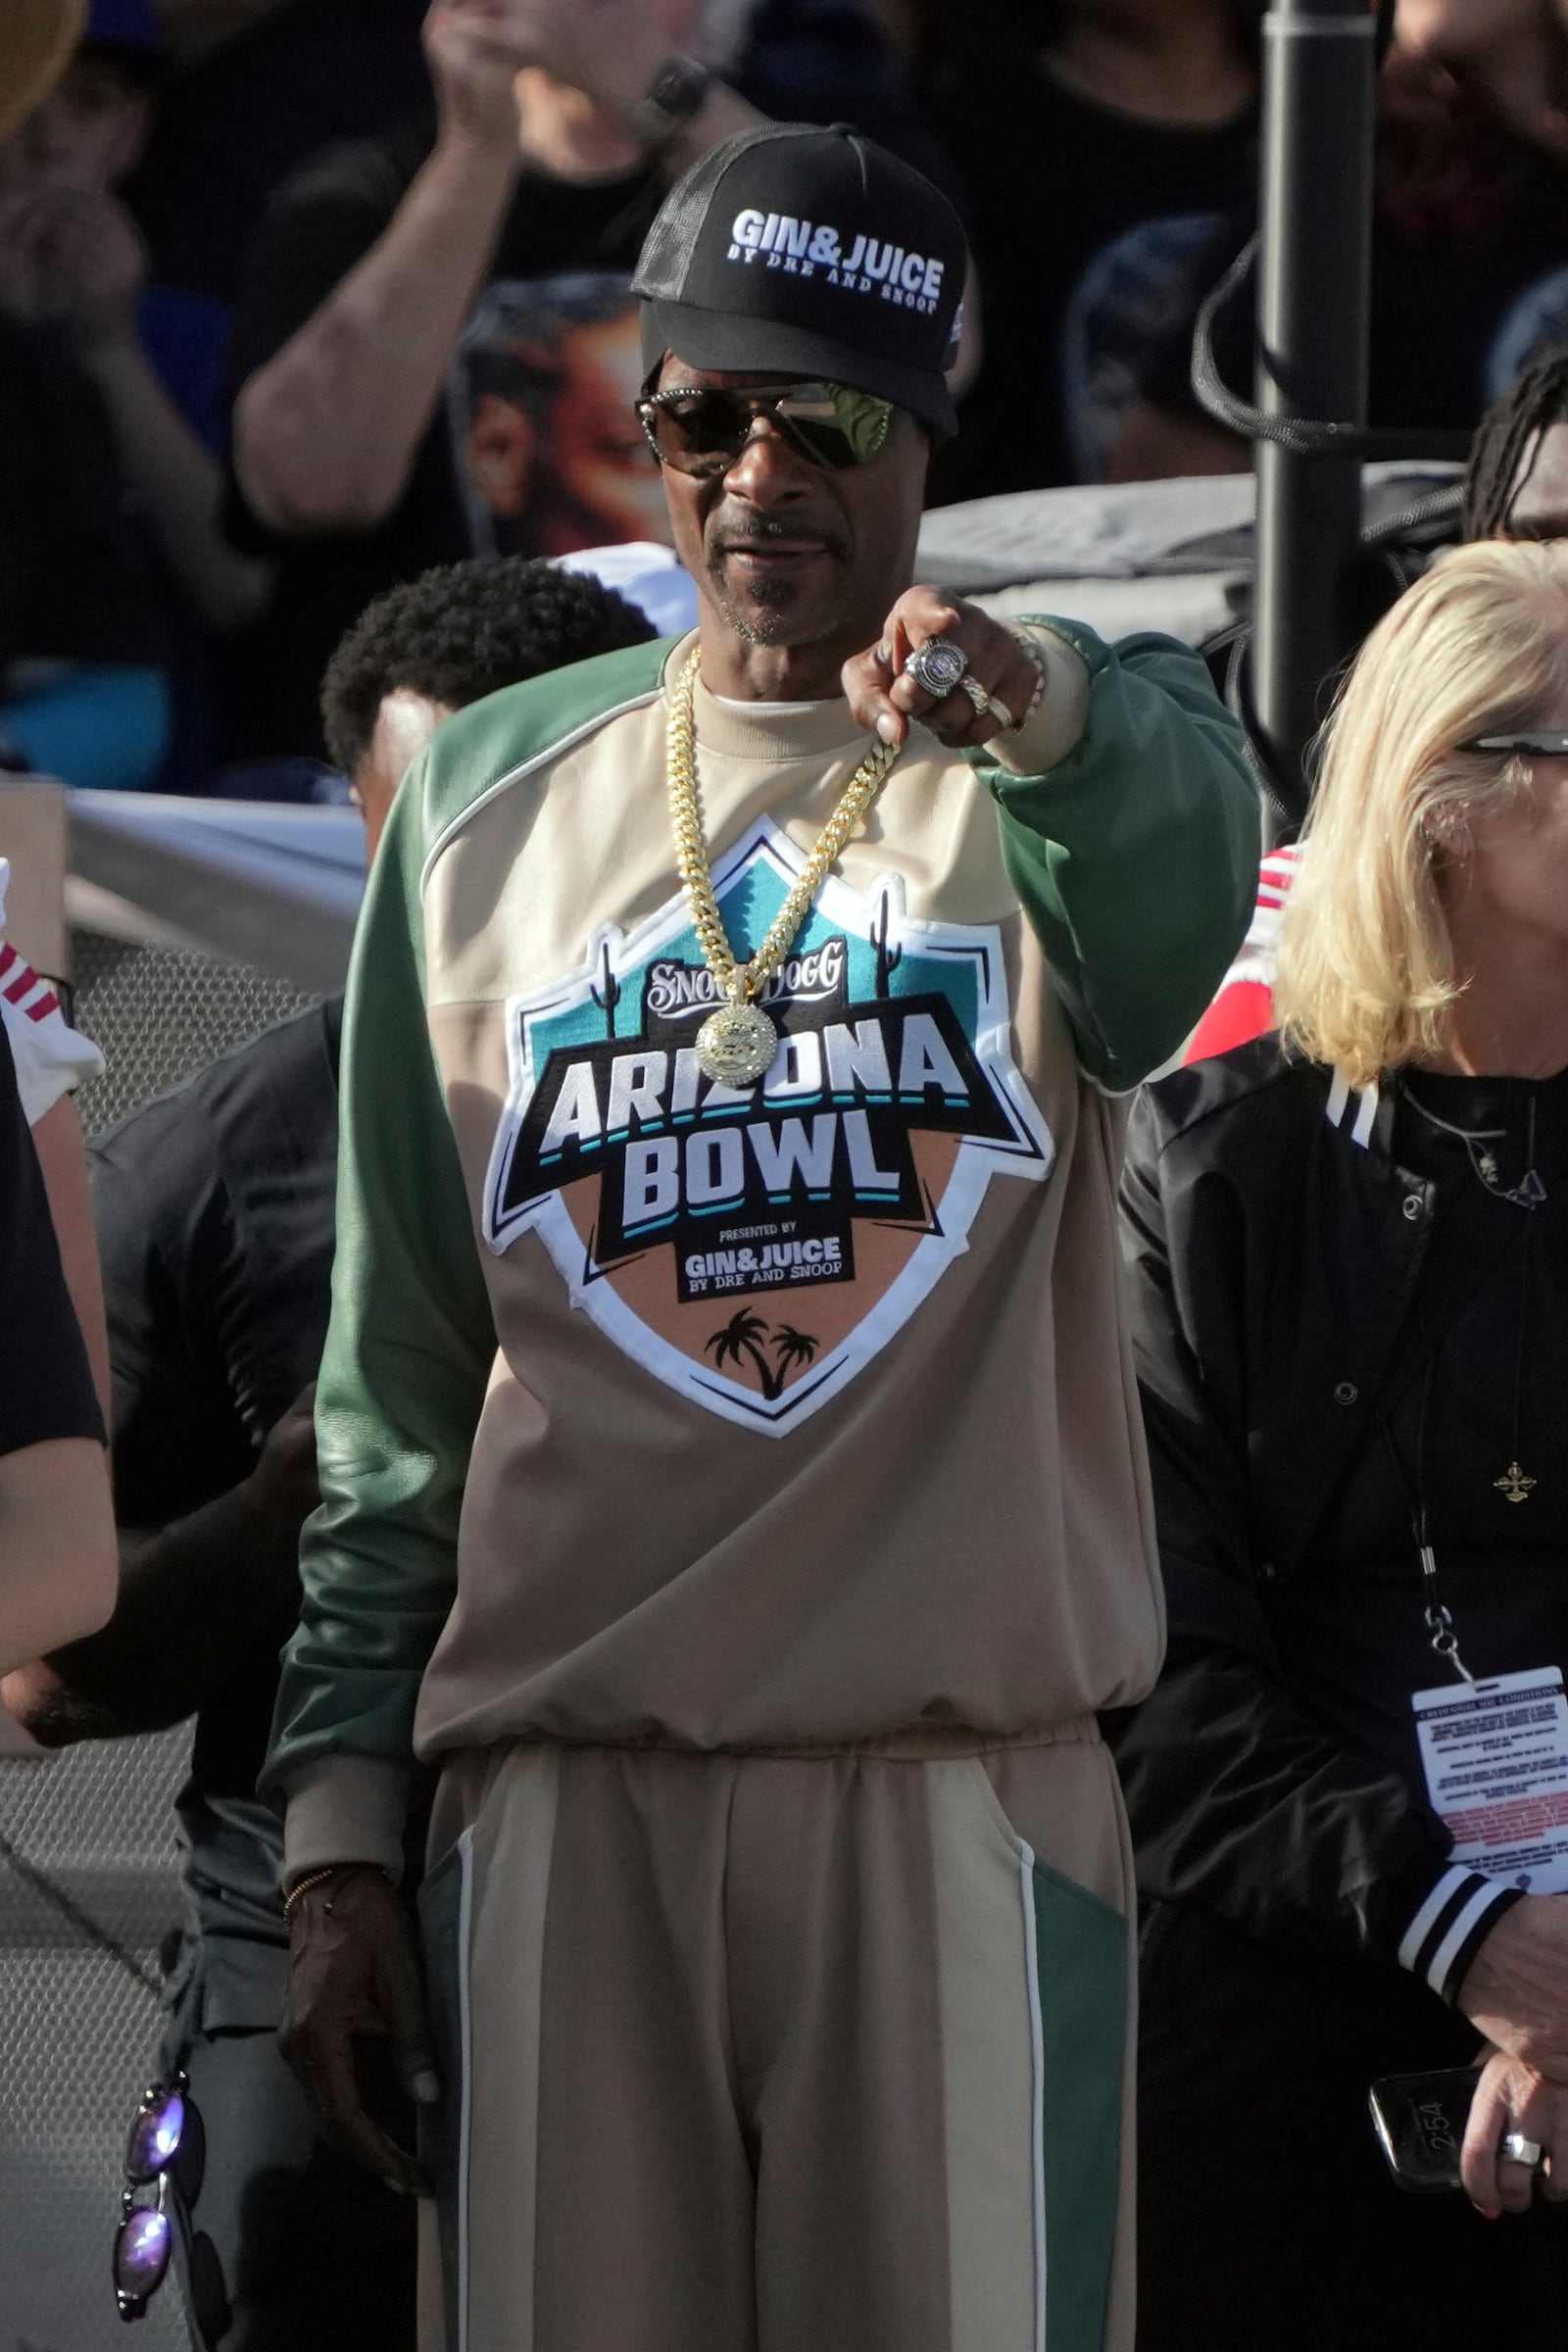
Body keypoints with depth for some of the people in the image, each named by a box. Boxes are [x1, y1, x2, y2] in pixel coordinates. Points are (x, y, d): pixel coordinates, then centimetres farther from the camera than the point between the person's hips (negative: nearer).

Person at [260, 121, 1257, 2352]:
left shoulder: (1070, 758, 5)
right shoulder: (493, 801, 14)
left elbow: (1174, 899, -23)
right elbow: (399, 1358, 15)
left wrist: (1030, 701, -46)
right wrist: (336, 1811, 8)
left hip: (962, 1792, -2)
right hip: (563, 1802, 2)